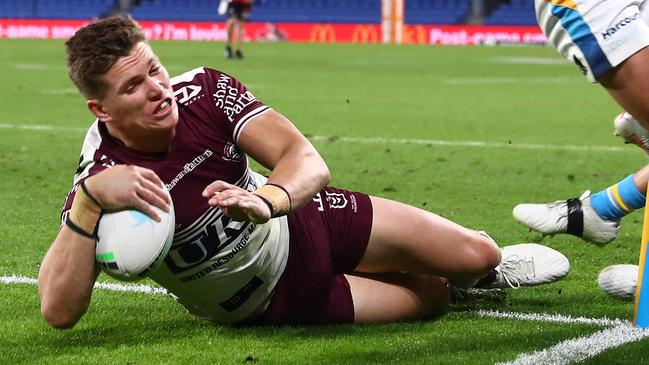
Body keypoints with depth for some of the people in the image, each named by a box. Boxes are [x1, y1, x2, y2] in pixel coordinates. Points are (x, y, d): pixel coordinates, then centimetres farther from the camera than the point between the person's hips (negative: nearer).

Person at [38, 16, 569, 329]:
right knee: (432, 297, 1)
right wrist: (90, 200, -52)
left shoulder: (202, 88, -21)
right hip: (275, 298, -3)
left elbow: (306, 160, -29)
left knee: (476, 255, 1)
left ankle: (482, 268, 38)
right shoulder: (102, 178, -30)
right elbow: (58, 311, -39)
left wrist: (264, 200, -52)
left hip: (300, 221, 3)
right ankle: (455, 281, 37)